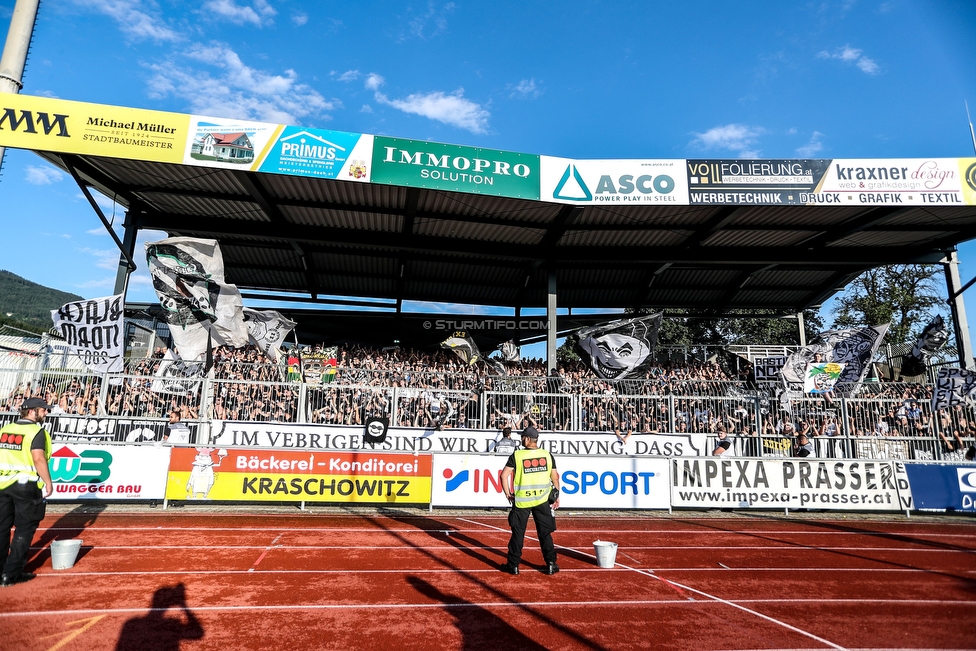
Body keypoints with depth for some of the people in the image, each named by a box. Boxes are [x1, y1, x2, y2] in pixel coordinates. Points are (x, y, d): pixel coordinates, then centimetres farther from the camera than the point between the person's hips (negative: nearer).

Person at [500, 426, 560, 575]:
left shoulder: (517, 455, -7)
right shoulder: (547, 455, 1)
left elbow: (504, 475, -11)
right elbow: (555, 478, 6)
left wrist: (507, 493, 1)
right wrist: (556, 496, 15)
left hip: (521, 500, -2)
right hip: (542, 500, 2)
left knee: (518, 533, 8)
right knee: (545, 533, 12)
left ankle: (513, 566, 15)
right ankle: (551, 564, 15)